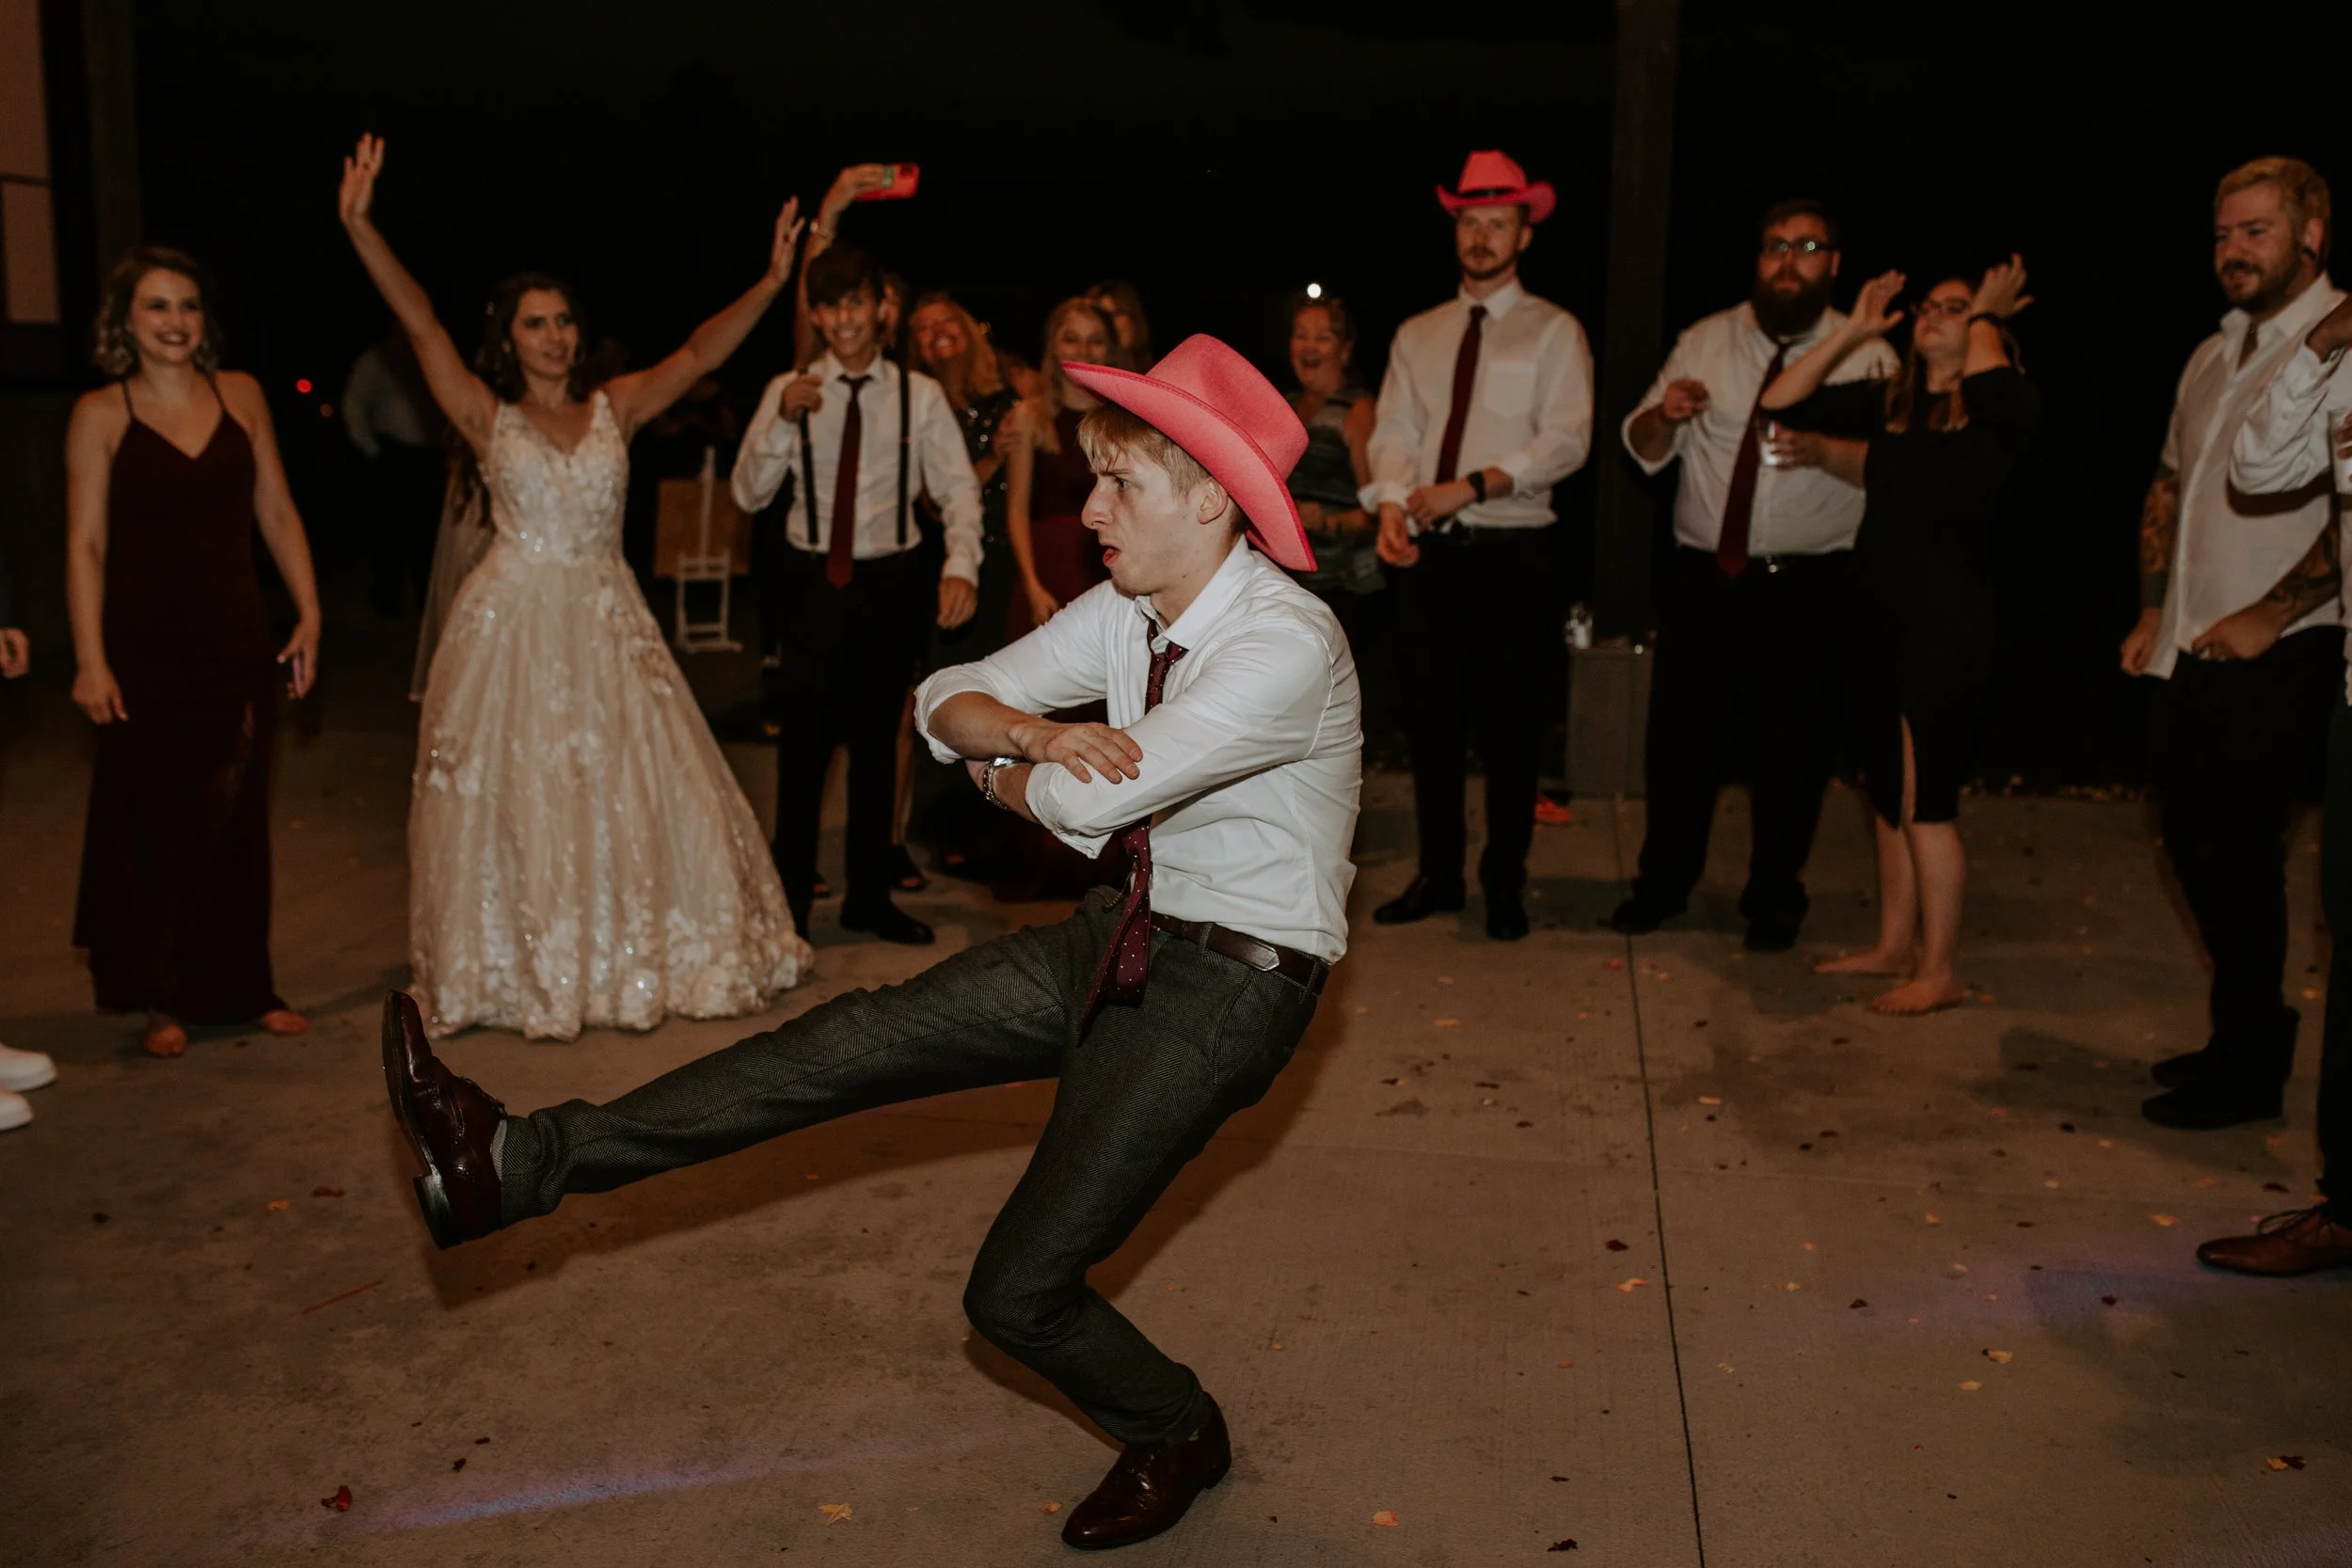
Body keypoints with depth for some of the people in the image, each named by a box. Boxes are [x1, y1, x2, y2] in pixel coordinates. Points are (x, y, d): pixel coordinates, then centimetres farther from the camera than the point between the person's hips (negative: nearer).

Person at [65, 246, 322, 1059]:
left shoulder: (240, 395, 6)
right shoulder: (100, 415, -2)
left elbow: (277, 513, 10)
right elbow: (85, 543, -4)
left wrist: (309, 613, 3)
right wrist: (90, 660, -9)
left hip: (236, 646, 3)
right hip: (148, 649, -2)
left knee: (236, 820, 8)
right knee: (153, 824, 5)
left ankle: (244, 987, 21)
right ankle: (163, 1000, 19)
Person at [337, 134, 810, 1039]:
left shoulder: (614, 410, 6)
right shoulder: (487, 418, 0)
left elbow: (699, 355, -2)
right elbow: (420, 323, -9)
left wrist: (771, 282, -12)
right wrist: (360, 228, -19)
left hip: (607, 625, 3)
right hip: (514, 624, -2)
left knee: (631, 788, 6)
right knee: (514, 795, 4)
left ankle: (633, 957, 22)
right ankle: (523, 969, 18)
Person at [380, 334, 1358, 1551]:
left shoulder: (1287, 647, -26)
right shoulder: (1129, 609, 0)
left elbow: (1092, 802, -33)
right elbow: (947, 703, 5)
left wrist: (1004, 772, -9)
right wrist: (1033, 732, -18)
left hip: (1227, 987, -7)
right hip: (1125, 934, 8)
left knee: (1018, 1292, -6)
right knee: (856, 1041, -4)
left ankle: (1178, 1439, 24)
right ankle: (519, 1163, -3)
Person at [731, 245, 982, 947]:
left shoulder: (920, 395, 0)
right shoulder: (788, 391, 1)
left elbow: (959, 488, -7)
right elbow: (748, 494, -3)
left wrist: (961, 565, -23)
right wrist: (782, 421, -18)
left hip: (893, 582, 1)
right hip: (812, 582, 0)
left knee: (877, 741, 12)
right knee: (802, 744, 4)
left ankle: (870, 896, 25)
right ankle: (791, 898, 16)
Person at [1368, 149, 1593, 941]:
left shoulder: (1553, 332, 2)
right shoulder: (1417, 335, 15)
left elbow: (1567, 440, -9)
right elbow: (1395, 430, 7)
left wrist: (1473, 486, -20)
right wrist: (1392, 503, -13)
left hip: (1512, 551, -4)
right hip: (1429, 550, 4)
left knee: (1508, 725, 1)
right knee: (1430, 719, 8)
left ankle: (1505, 885, 14)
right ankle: (1438, 875, 21)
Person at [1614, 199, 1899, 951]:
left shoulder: (1867, 357, 1)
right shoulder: (1705, 341, 8)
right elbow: (1642, 450, 6)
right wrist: (1664, 414, -16)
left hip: (1808, 586, -1)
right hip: (1703, 578, 2)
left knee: (1791, 748, 6)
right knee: (1680, 736, 7)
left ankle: (1774, 901, 23)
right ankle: (1662, 884, 24)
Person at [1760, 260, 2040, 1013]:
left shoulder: (2000, 409, -3)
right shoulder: (1883, 403, 12)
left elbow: (1991, 385, -27)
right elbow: (1779, 404, 8)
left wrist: (1987, 316, -7)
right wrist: (1851, 332, 4)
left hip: (1948, 620, -6)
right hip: (1877, 612, 6)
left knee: (1924, 798, -4)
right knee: (1888, 795, 14)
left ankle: (1939, 972, 6)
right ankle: (1895, 945, 27)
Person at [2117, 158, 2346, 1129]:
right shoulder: (2214, 354, 15)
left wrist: (2268, 615, -18)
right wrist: (2154, 611, 14)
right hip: (2192, 652, 8)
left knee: (2235, 851, -3)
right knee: (2191, 835, 13)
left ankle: (2247, 1068, 12)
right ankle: (2250, 1030, 29)